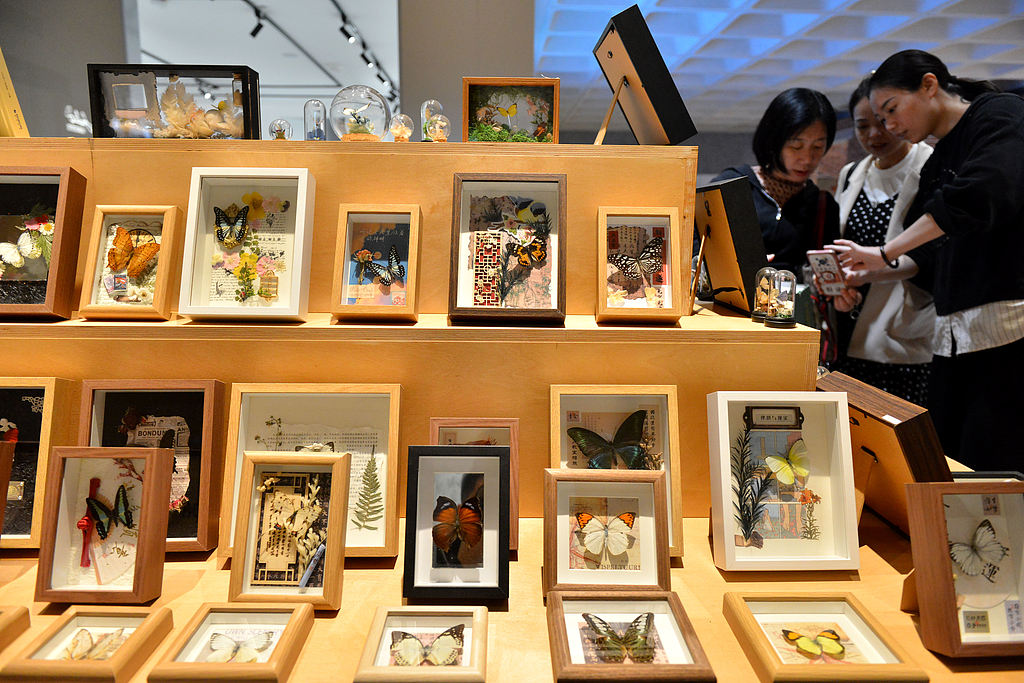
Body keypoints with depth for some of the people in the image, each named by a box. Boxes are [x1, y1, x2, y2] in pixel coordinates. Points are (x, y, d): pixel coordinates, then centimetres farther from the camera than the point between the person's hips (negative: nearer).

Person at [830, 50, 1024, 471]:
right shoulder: (937, 163, 22)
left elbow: (980, 195, -21)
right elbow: (927, 256, 21)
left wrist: (885, 253, -17)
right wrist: (858, 275, 7)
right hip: (955, 333, 7)